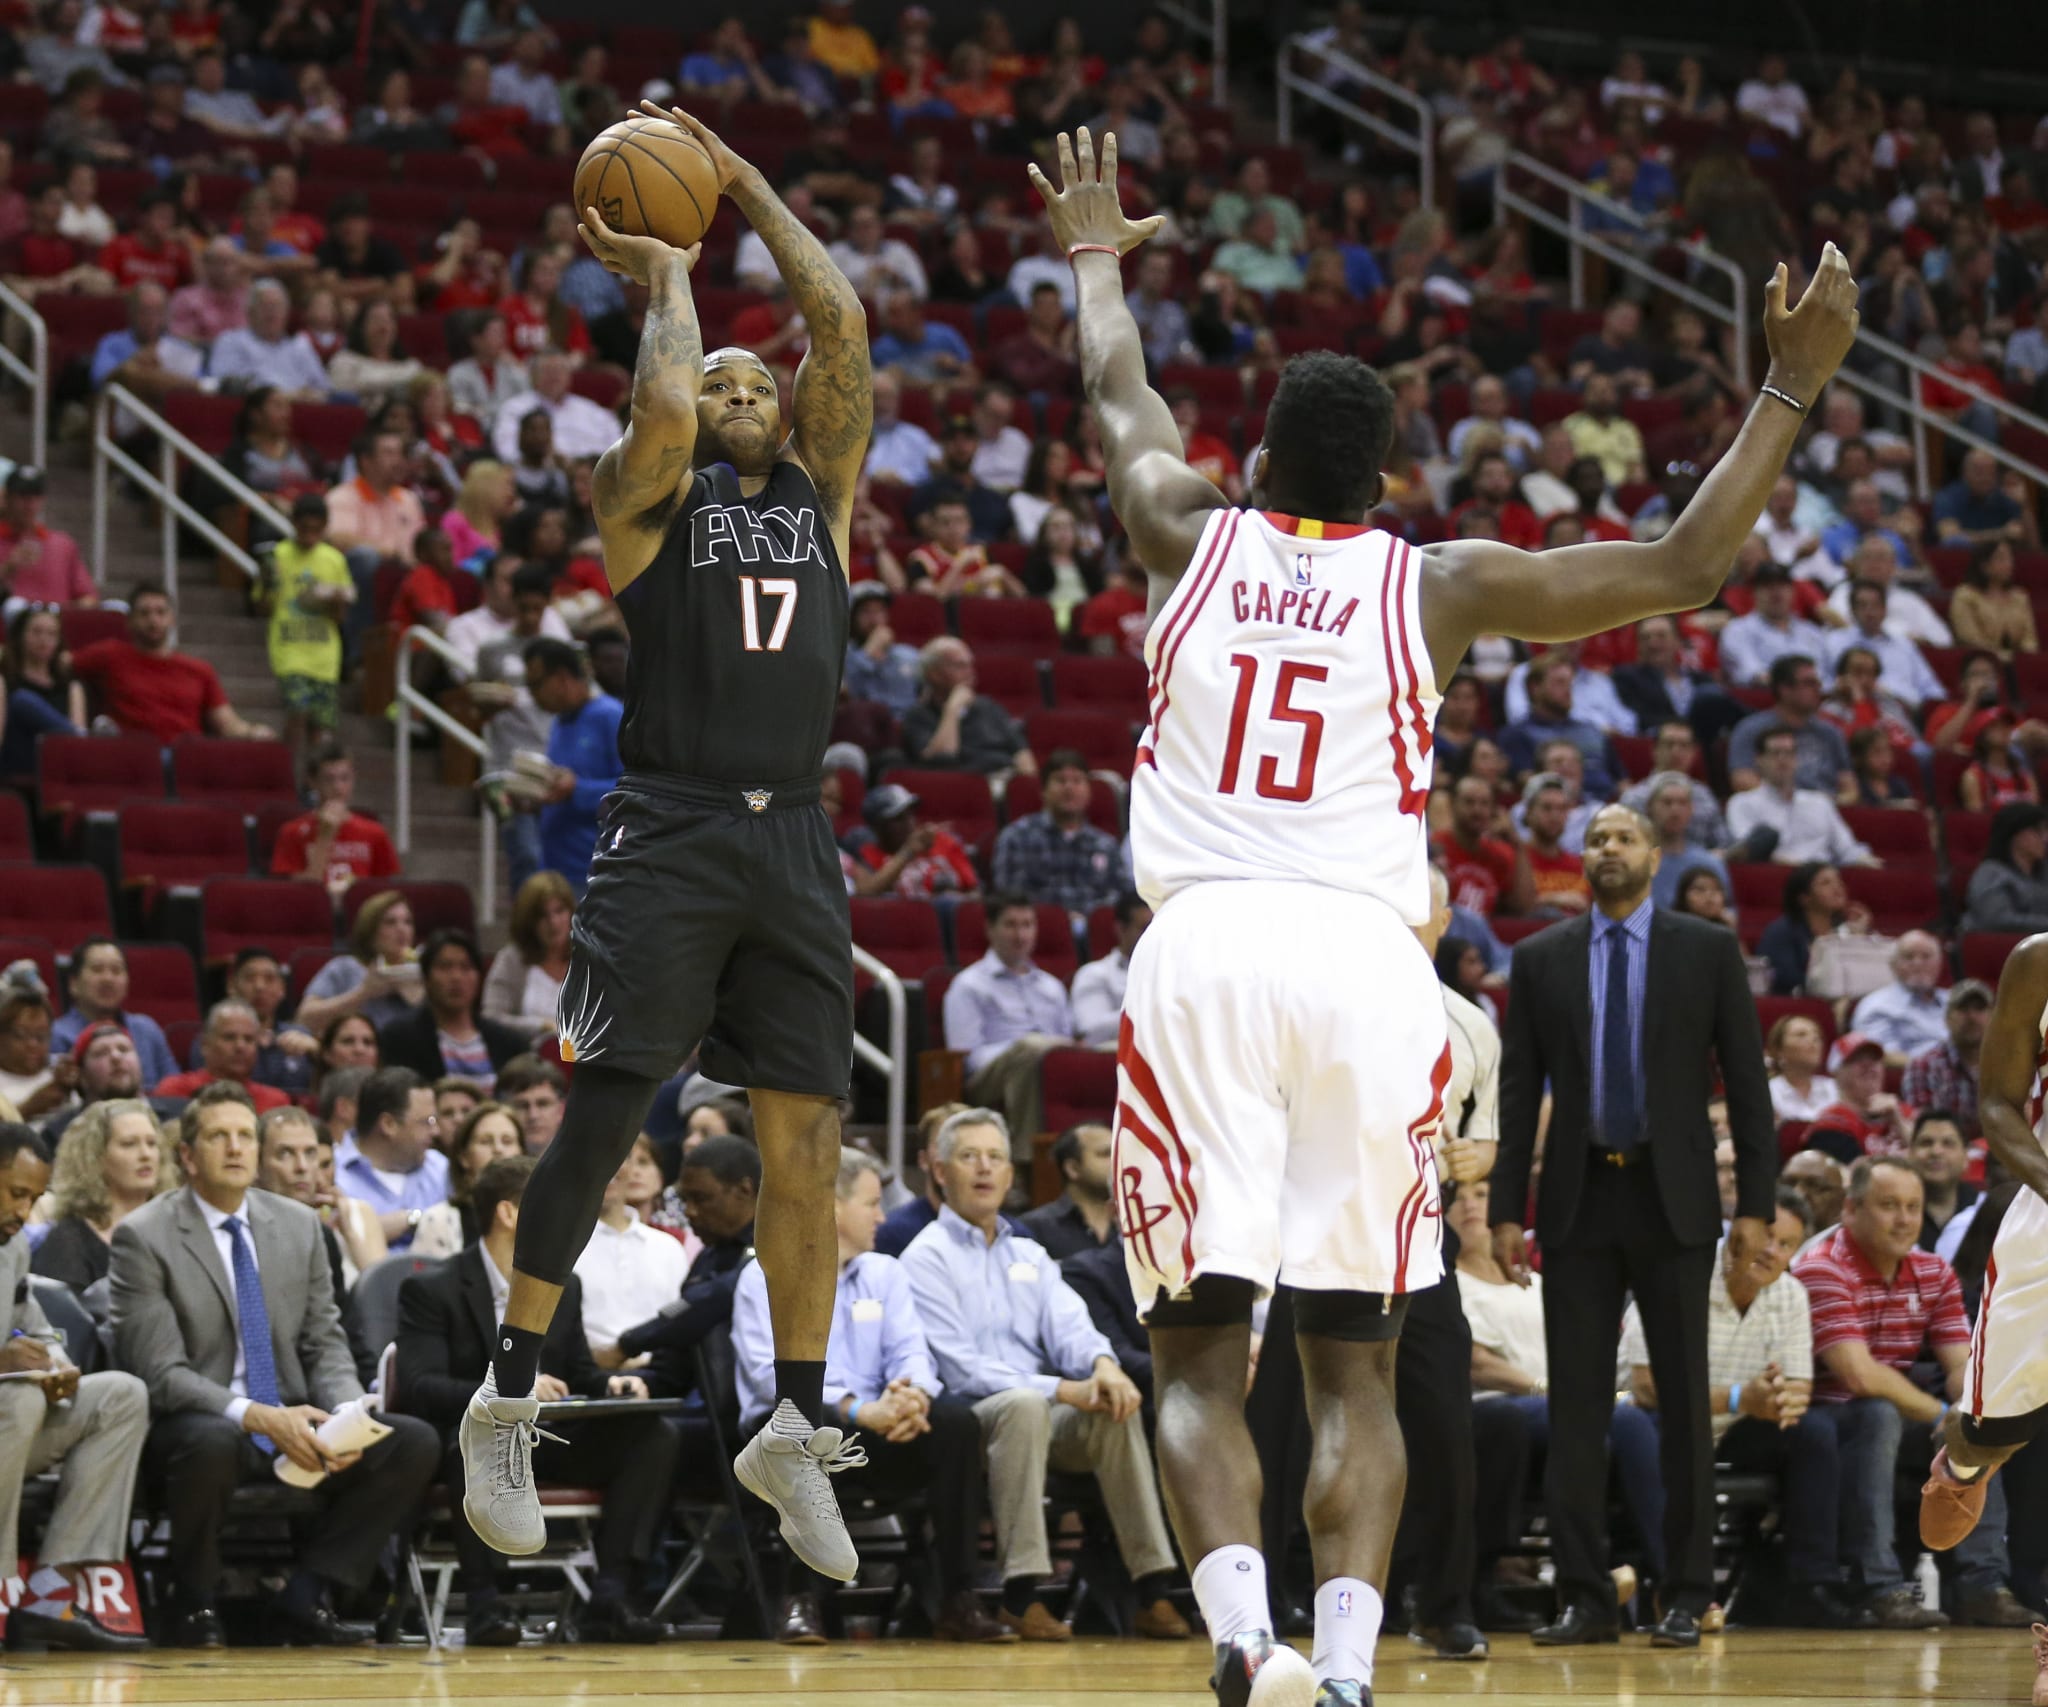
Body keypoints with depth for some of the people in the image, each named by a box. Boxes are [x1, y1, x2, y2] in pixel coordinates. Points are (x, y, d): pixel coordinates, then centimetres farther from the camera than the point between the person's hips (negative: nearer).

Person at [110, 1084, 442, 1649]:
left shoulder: (299, 1225, 9)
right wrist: (257, 1417, -28)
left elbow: (326, 1345, 11)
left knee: (415, 1443, -15)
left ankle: (304, 1598, -7)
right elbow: (160, 1371, -15)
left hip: (290, 1421, 6)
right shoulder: (144, 1237, -8)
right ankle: (193, 1605, -14)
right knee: (213, 1444, -40)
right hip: (195, 1426, -6)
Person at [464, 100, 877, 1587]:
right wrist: (666, 278, 3)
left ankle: (799, 1428, 11)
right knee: (601, 1122, -5)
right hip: (671, 836, -4)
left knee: (807, 1144, 2)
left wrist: (745, 184, 13)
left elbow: (844, 323, 8)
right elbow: (664, 402, -15)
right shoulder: (652, 496, 6)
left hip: (795, 843, 4)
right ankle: (508, 1404, 4)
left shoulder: (820, 488, 17)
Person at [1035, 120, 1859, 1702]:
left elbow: (1120, 397, 35)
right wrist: (1794, 384, 19)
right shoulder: (1437, 583, 9)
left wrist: (1095, 256, 55)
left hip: (1206, 950, 0)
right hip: (1368, 965, 0)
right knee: (1355, 1364, 8)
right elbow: (1682, 570, 12)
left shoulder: (1194, 534, 13)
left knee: (1200, 1354, 2)